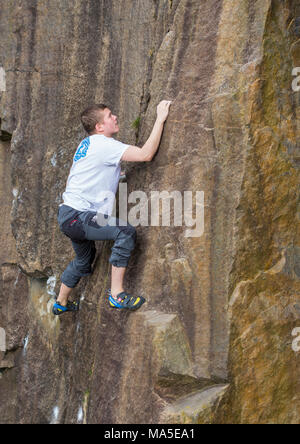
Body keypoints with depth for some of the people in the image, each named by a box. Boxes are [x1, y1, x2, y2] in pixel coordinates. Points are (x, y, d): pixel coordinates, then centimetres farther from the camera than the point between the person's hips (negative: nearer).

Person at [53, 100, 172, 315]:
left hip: (69, 215, 11)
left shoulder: (87, 143, 15)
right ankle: (117, 295, -19)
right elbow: (146, 154, -25)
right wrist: (160, 119, -18)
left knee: (84, 259, 29)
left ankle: (61, 303, 47)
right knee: (126, 231, -23)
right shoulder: (103, 144, -16)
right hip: (77, 215, -11)